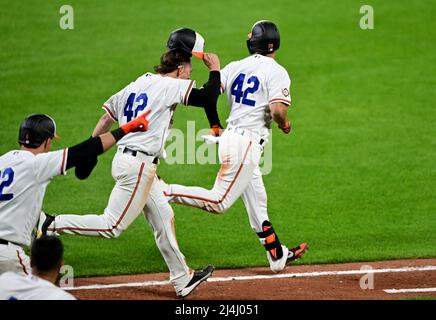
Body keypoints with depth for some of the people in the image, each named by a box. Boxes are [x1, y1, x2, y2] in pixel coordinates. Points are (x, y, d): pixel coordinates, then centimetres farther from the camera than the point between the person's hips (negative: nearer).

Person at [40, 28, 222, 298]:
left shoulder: (138, 84, 12)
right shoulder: (170, 86, -13)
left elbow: (107, 118, 13)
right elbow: (208, 97, -22)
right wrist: (215, 68, -6)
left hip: (126, 157, 10)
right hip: (138, 165, -10)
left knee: (163, 217, 16)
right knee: (112, 226, -5)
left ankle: (182, 279, 24)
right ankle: (49, 225, -5)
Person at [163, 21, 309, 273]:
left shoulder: (235, 67, 9)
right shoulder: (276, 71, -9)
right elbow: (277, 110, -21)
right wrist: (285, 124, -1)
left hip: (229, 137, 9)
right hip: (247, 143, -8)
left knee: (257, 203, 16)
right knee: (219, 202, -6)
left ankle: (278, 257, 24)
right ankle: (164, 192, -16)